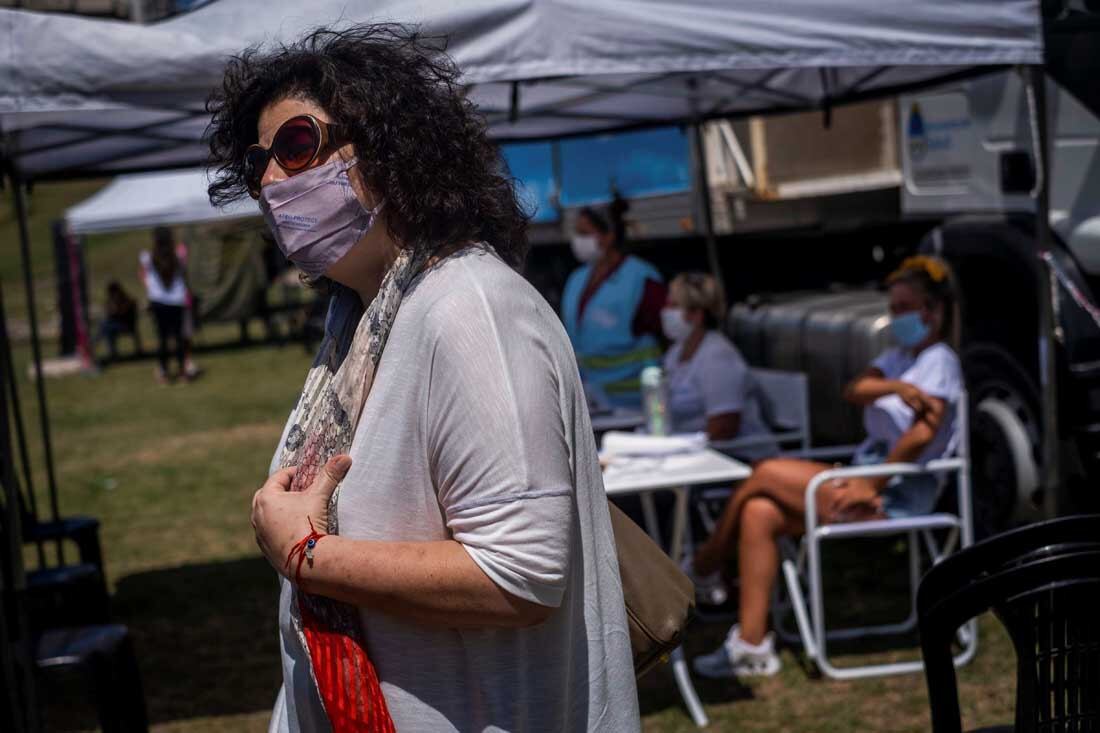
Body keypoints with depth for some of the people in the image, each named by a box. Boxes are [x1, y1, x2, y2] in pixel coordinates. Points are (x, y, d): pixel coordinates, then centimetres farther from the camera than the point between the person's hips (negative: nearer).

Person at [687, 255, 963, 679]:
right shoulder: (899, 358, 21)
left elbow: (922, 434, -20)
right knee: (758, 513, -13)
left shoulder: (938, 361, -5)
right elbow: (854, 391, -1)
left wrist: (870, 486, -19)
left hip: (895, 499, -9)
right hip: (869, 482, 9)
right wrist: (896, 387, -21)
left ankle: (702, 568, 3)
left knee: (766, 474, -17)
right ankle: (751, 644, -14)